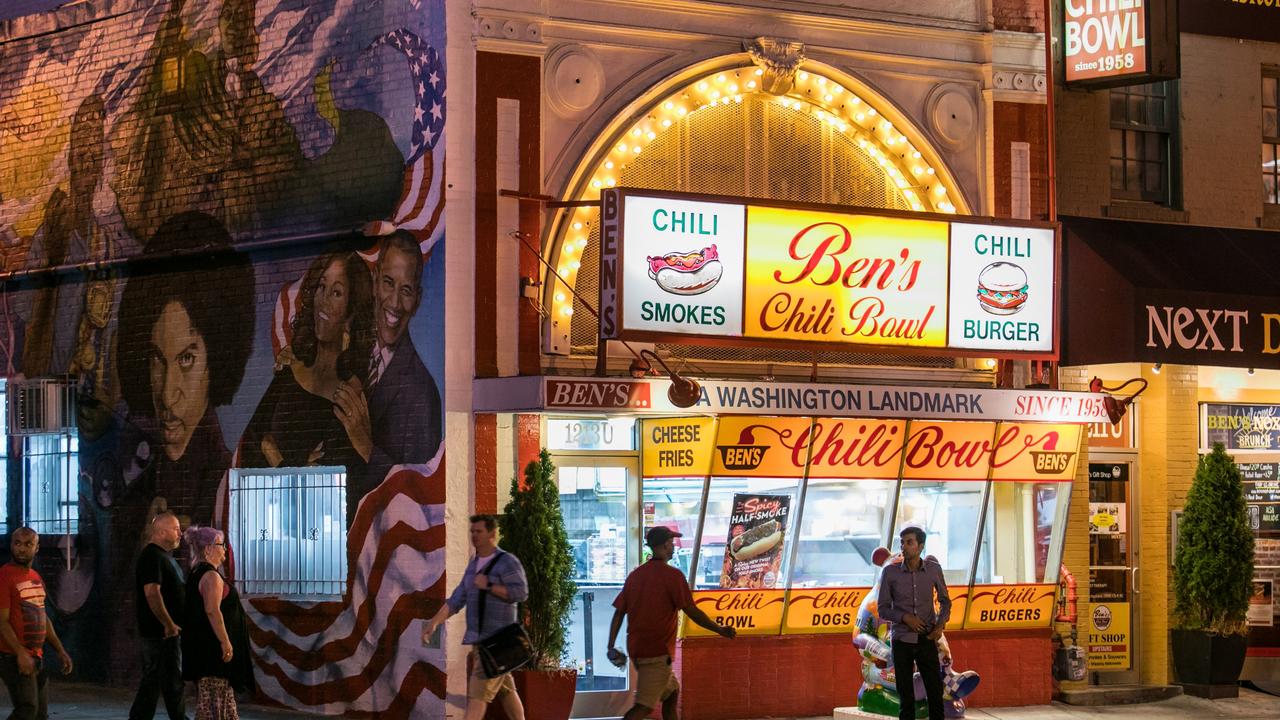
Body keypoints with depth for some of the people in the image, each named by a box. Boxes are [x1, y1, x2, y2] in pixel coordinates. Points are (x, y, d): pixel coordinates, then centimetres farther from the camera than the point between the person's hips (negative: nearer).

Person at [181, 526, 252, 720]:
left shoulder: (197, 574, 15)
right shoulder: (211, 576, -17)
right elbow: (212, 611, -25)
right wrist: (225, 642, -23)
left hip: (202, 645, 11)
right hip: (212, 647, -11)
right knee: (214, 699, -8)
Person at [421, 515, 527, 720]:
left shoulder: (507, 562, -9)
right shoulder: (474, 564, 16)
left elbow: (521, 592, -20)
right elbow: (457, 599, 15)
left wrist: (489, 586, -21)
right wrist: (434, 622, 6)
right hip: (477, 638, 8)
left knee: (478, 692, -13)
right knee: (505, 691, 13)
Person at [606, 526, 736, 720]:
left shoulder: (635, 575, 10)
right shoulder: (672, 575, -10)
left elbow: (619, 612, 8)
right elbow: (692, 611, -12)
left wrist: (611, 647, 10)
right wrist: (720, 630, 0)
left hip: (636, 650, 8)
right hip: (657, 653, -8)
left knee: (672, 691, 23)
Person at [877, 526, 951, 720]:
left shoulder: (933, 569, -3)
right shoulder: (890, 571, -7)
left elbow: (945, 600, 11)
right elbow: (883, 608, -1)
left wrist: (941, 625, -5)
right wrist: (905, 617, -18)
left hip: (927, 639, 1)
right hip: (902, 639, -1)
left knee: (935, 689, 0)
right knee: (905, 695, 4)